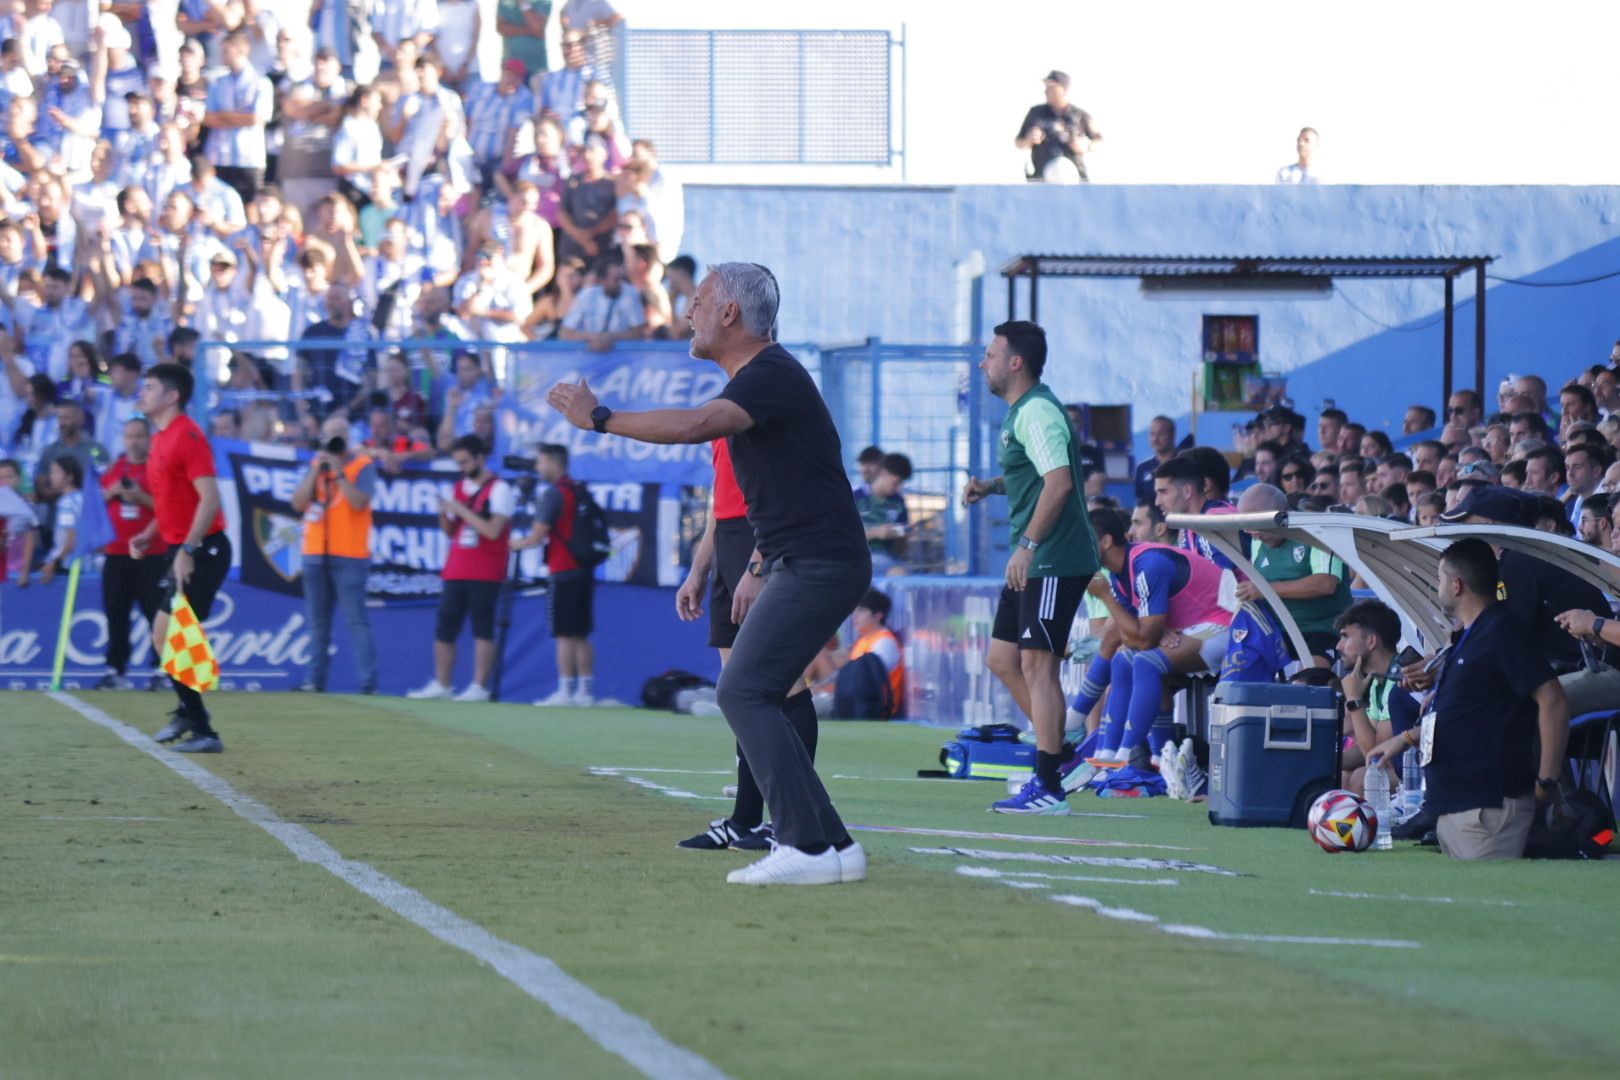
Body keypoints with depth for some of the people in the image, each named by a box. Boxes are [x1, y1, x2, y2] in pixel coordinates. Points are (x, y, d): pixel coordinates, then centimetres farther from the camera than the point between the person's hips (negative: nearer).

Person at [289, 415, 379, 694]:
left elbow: (360, 501, -16)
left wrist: (338, 472, -18)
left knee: (356, 620, -10)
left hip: (349, 556, -5)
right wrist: (316, 472, -6)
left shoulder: (362, 465, -1)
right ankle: (316, 680, 11)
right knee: (317, 621, 8)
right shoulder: (315, 464, 14)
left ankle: (368, 682, -13)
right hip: (315, 553, 5)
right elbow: (298, 503, 4)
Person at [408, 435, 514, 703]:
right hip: (456, 571, 7)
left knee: (482, 629, -6)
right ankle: (440, 685, 10)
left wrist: (461, 510, -15)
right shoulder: (460, 487, 14)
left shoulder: (498, 489, -7)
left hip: (485, 575, -7)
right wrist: (444, 514, 0)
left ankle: (479, 687, -5)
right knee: (444, 628, 5)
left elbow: (493, 530, -17)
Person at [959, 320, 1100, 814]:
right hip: (1034, 561, 11)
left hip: (1055, 558, -11)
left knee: (1037, 664, -9)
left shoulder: (1037, 412, -15)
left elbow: (1059, 481, -24)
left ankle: (1048, 788, -8)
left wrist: (1028, 544, -24)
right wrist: (990, 486, 14)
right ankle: (1060, 753, 22)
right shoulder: (1019, 412, 18)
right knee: (1003, 660, 13)